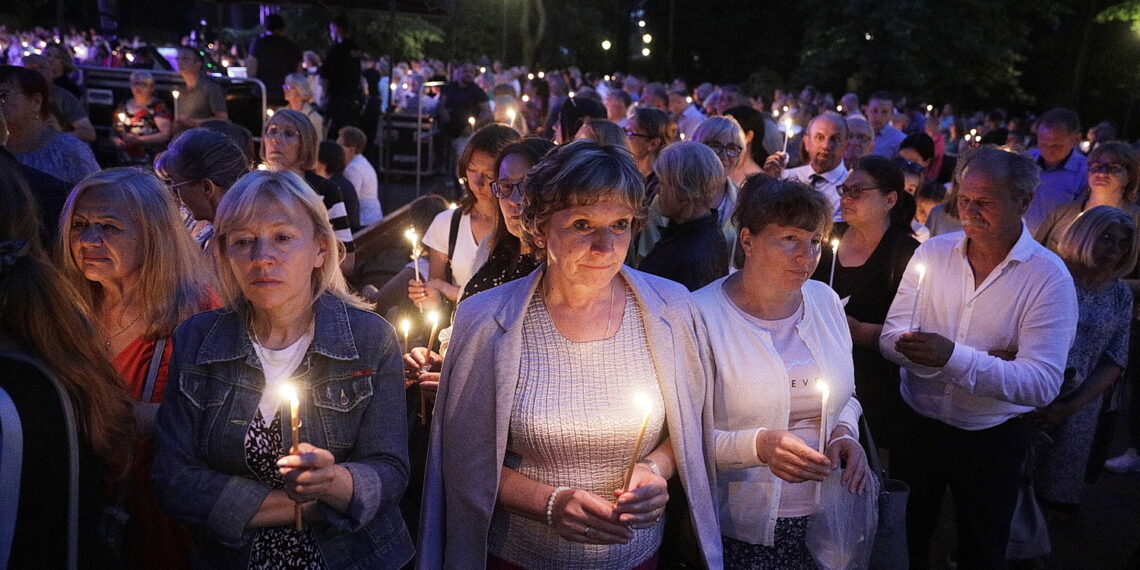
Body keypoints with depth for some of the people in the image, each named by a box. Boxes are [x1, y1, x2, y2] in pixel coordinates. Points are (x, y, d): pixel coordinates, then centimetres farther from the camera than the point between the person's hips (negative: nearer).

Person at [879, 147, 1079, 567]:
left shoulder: (1049, 276, -15)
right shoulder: (933, 252, -6)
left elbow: (1043, 384, -24)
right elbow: (891, 339, -13)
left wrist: (954, 357, -37)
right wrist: (986, 359, -24)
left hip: (992, 441, -2)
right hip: (916, 425, 3)